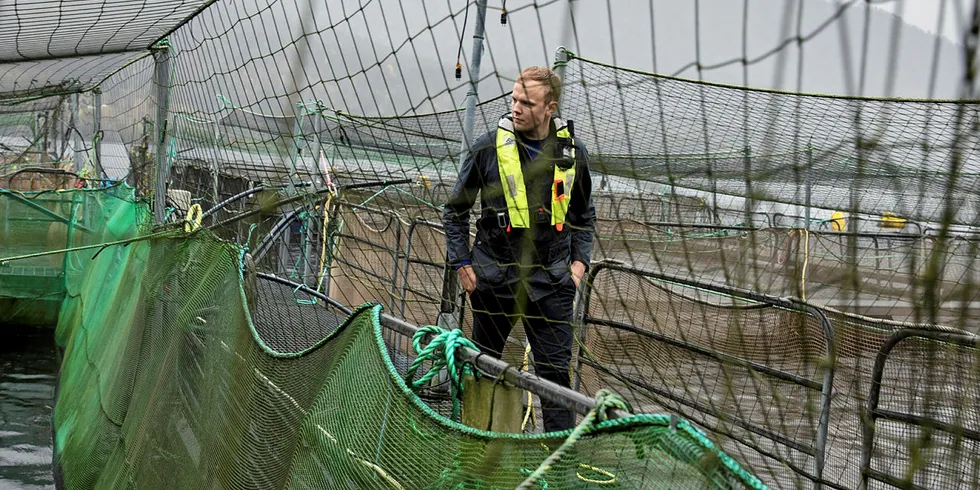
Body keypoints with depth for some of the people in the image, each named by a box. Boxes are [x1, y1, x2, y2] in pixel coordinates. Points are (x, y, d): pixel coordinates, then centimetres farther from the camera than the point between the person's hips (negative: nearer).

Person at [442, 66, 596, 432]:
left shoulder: (572, 152, 3)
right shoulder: (488, 147, -5)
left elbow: (584, 215, 17)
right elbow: (455, 210, 5)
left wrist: (579, 261, 5)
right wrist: (462, 264, 0)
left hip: (551, 281, 1)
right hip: (493, 277, -1)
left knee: (555, 371, -1)